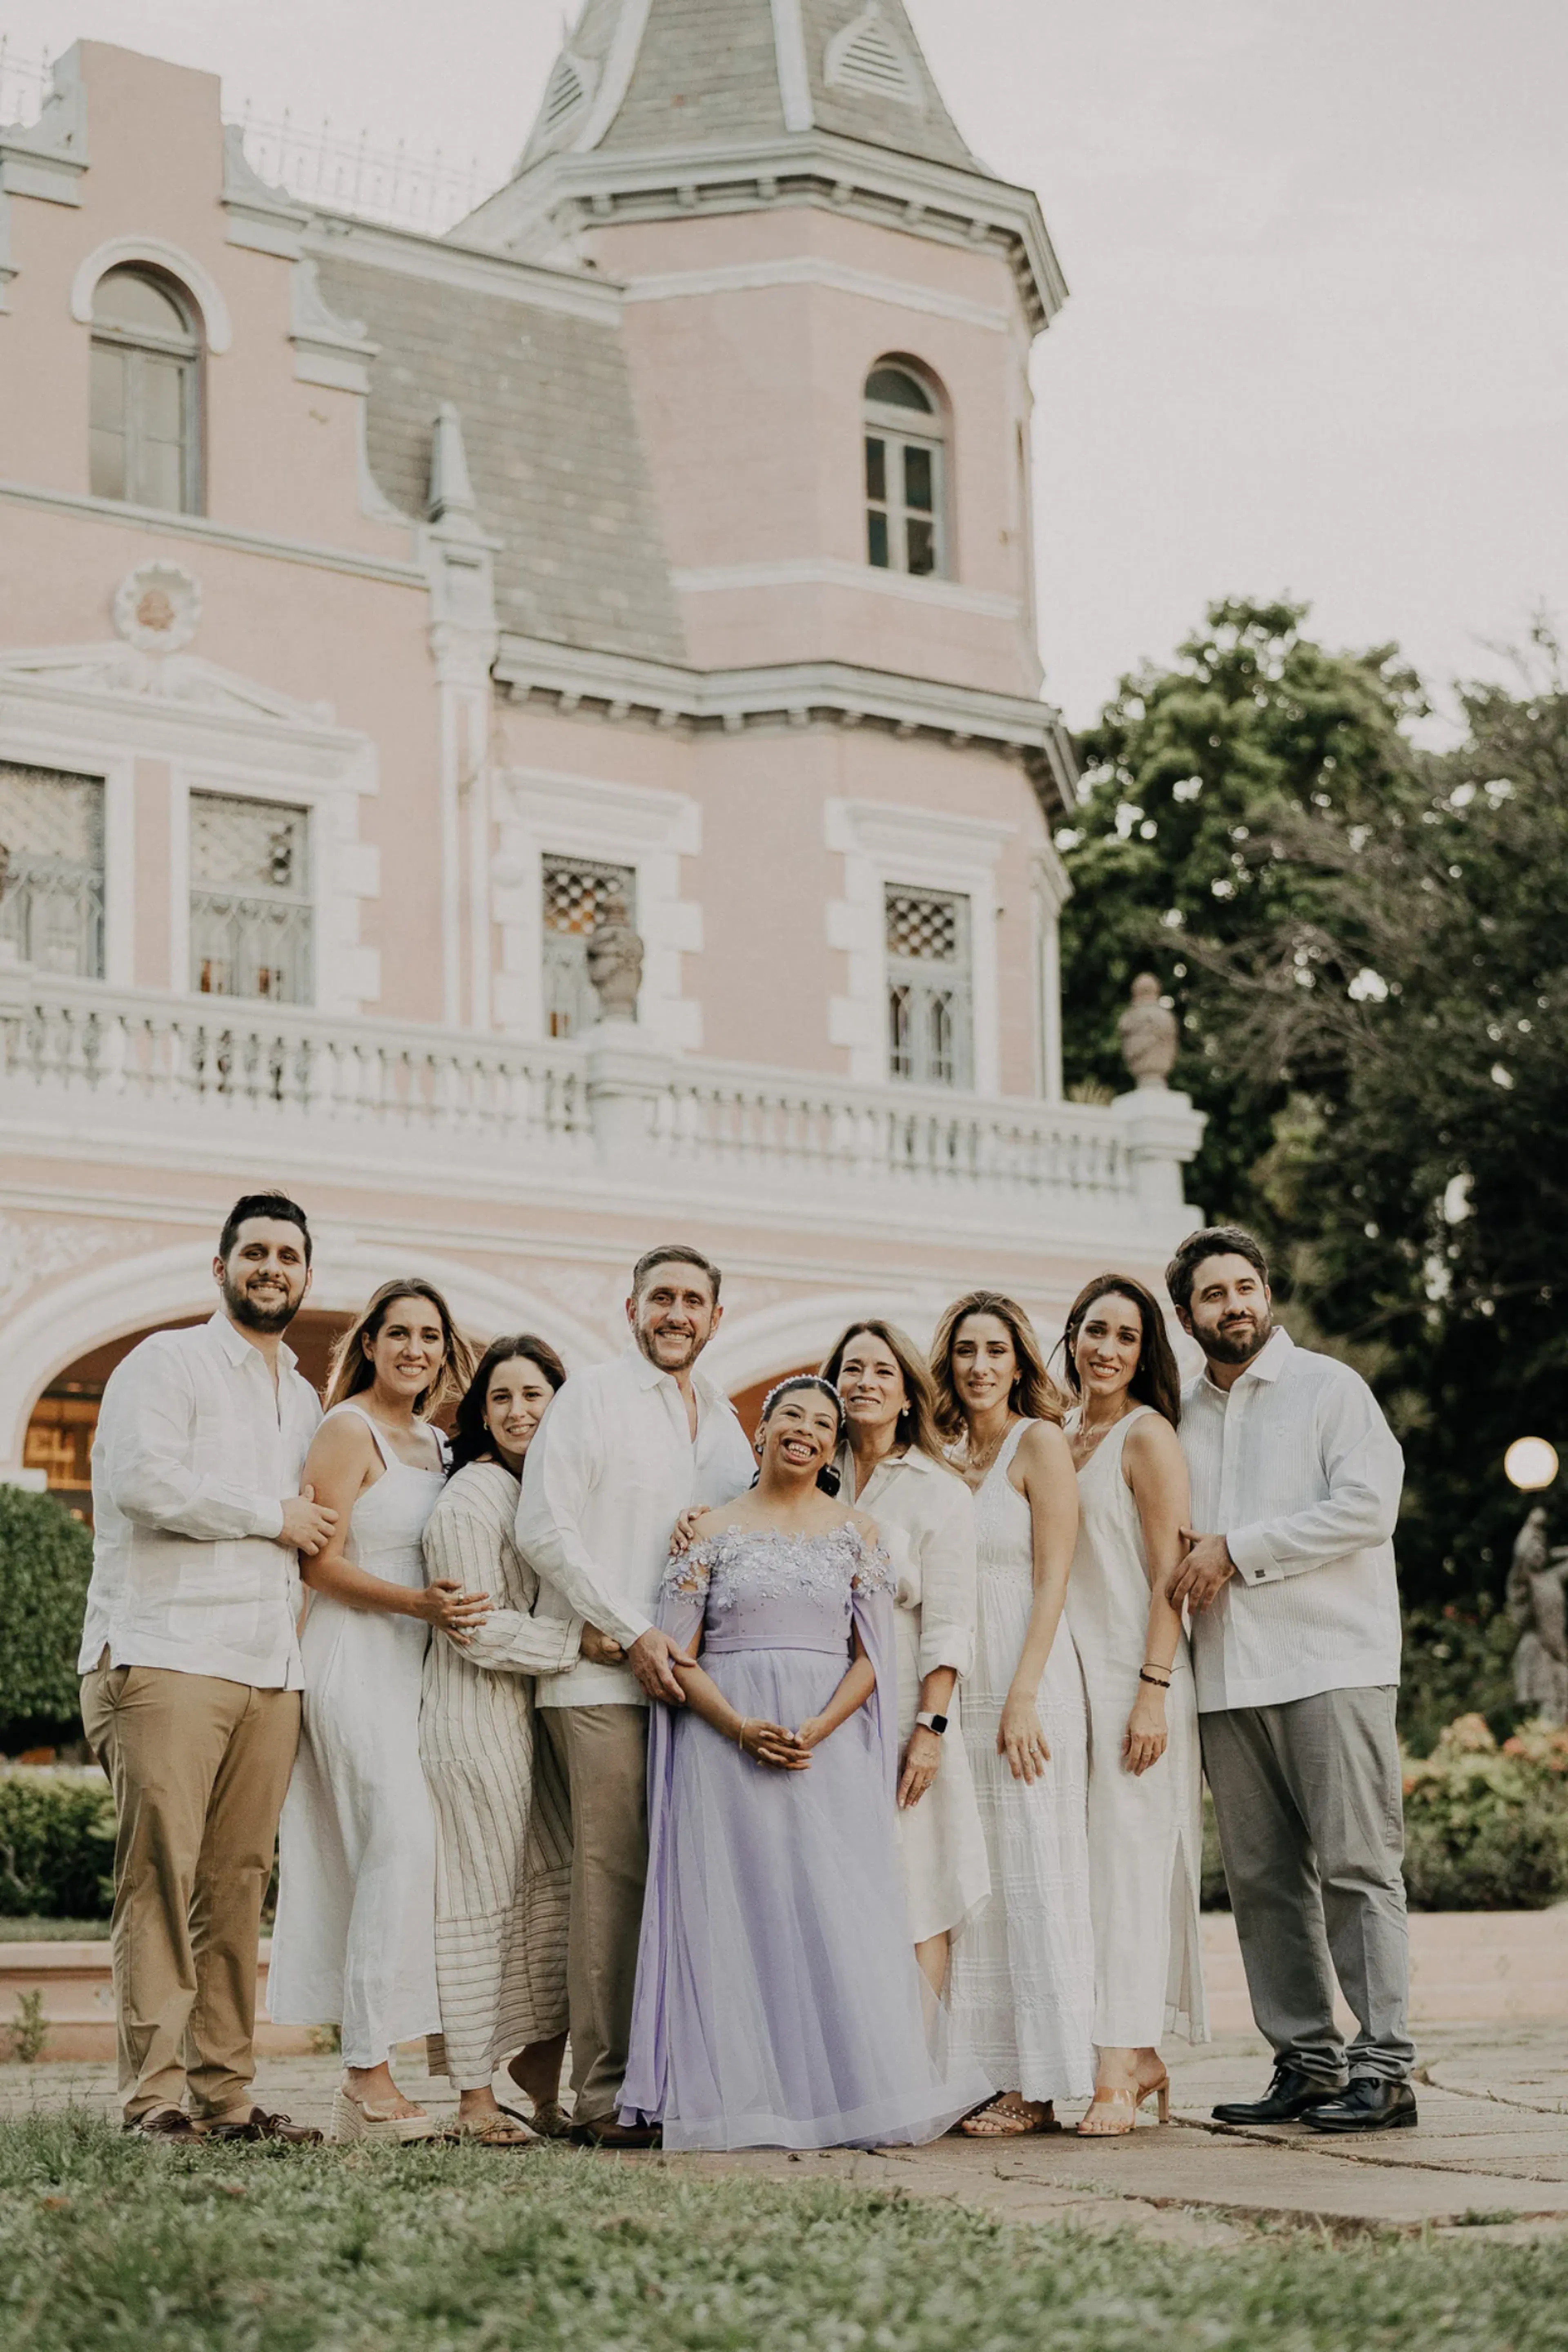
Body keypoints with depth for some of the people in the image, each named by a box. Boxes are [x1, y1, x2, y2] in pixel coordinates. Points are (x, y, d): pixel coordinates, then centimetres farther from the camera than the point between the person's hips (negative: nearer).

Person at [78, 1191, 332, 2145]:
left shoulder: (305, 1400, 24)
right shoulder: (167, 1363, 1)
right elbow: (145, 1481, -14)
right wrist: (273, 1517, -6)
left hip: (270, 1668, 7)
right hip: (167, 1658, -6)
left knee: (238, 1882, 3)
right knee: (162, 1872, -10)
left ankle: (227, 2092, 5)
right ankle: (156, 2094, -10)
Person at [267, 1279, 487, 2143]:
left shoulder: (433, 1444, 17)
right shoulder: (348, 1430, -4)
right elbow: (322, 1562, -10)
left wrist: (455, 1606, 4)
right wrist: (418, 1604, -20)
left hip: (415, 1664, 7)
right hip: (356, 1658, -7)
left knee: (388, 1850, 3)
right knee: (400, 1840, -18)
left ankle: (364, 2078, 3)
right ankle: (369, 2069, -18)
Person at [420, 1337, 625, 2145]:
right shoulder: (471, 1497, -10)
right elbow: (480, 1630, -15)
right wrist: (582, 1643, -17)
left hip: (537, 1716, 8)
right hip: (474, 1721, -8)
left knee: (558, 1884, 6)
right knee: (480, 1900, -4)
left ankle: (541, 2075, 17)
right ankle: (474, 2096, 2)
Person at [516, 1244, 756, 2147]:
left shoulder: (724, 1420, 20)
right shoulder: (590, 1397, 2)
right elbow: (546, 1531, -6)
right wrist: (635, 1632, -11)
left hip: (694, 1679, 6)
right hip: (603, 1676, -6)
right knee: (614, 1878, -8)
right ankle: (607, 2094, -5)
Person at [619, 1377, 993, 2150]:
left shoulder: (857, 1532, 11)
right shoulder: (712, 1531, 8)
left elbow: (872, 1656, 5)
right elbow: (676, 1655, 2)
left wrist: (818, 1729, -12)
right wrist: (742, 1728, -13)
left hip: (831, 1744, 1)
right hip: (724, 1744, -1)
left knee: (838, 1918, -5)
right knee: (737, 1914, -4)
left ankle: (847, 2094, 1)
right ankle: (748, 2097, 0)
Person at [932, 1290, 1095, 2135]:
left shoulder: (1040, 1445, -3)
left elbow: (1051, 1582, -9)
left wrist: (1023, 1700, -16)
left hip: (1026, 1683, -6)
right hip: (956, 1691, 6)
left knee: (1028, 1876, -5)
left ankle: (1037, 2087, -3)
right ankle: (979, 2074, 7)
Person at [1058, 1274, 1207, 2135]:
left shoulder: (1146, 1435, -6)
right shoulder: (1056, 1441, 15)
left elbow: (1169, 1574, -11)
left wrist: (1153, 1691, -18)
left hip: (1135, 1677, -7)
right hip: (1068, 1678, 7)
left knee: (1126, 1861, -8)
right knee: (1085, 1864, 6)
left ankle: (1117, 2074, -9)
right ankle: (1141, 2056, 13)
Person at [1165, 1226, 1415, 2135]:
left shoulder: (1330, 1386, 3)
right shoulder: (1182, 1416, 18)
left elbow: (1369, 1505, -9)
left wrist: (1238, 1549, -10)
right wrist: (1194, 1565, 6)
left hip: (1331, 1660, -5)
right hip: (1228, 1676, 5)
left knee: (1357, 1865, -8)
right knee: (1263, 1878, 4)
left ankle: (1386, 2068, -7)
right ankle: (1307, 2064, 10)